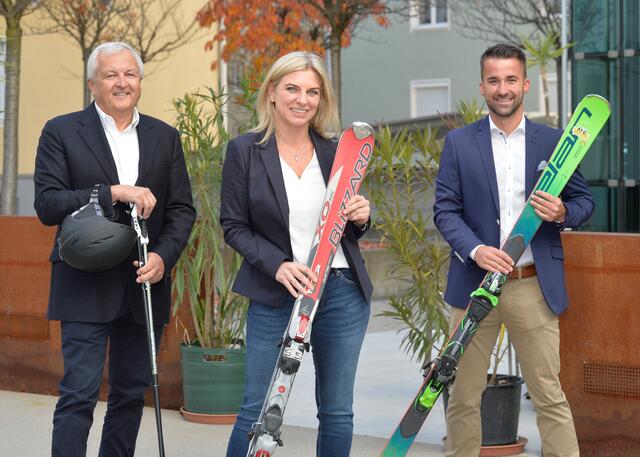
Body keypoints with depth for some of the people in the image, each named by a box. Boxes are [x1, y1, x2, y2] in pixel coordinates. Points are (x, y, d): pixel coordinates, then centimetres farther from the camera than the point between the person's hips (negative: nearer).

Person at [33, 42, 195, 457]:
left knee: (131, 393, 10)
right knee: (79, 394, -8)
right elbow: (47, 205, -10)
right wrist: (114, 193, -21)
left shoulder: (165, 138, 11)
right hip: (86, 286, -4)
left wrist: (164, 256, -10)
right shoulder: (62, 132, 0)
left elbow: (182, 209, 8)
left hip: (145, 284, 4)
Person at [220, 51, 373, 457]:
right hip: (276, 295, -3)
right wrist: (278, 266, -17)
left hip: (342, 293, 3)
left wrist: (361, 217, -8)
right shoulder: (245, 151, -2)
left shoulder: (335, 151, 6)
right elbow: (234, 225, -2)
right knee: (259, 411, -2)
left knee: (337, 411, 8)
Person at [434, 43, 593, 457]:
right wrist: (476, 250, -18)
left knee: (550, 395, 1)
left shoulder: (554, 141, 6)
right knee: (464, 395, 7)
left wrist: (563, 212, -14)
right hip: (474, 284, 0)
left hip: (535, 287, 0)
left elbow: (585, 200, 10)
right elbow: (445, 209, -1)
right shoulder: (459, 143, 4)